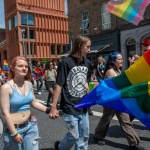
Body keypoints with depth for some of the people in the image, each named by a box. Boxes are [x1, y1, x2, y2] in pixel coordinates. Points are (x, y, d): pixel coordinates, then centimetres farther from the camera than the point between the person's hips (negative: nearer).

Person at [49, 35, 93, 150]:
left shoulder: (88, 63, 3)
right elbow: (59, 86, -13)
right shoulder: (66, 62, -14)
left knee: (84, 136, 13)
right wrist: (53, 107, -12)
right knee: (74, 136, 4)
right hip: (70, 107, -5)